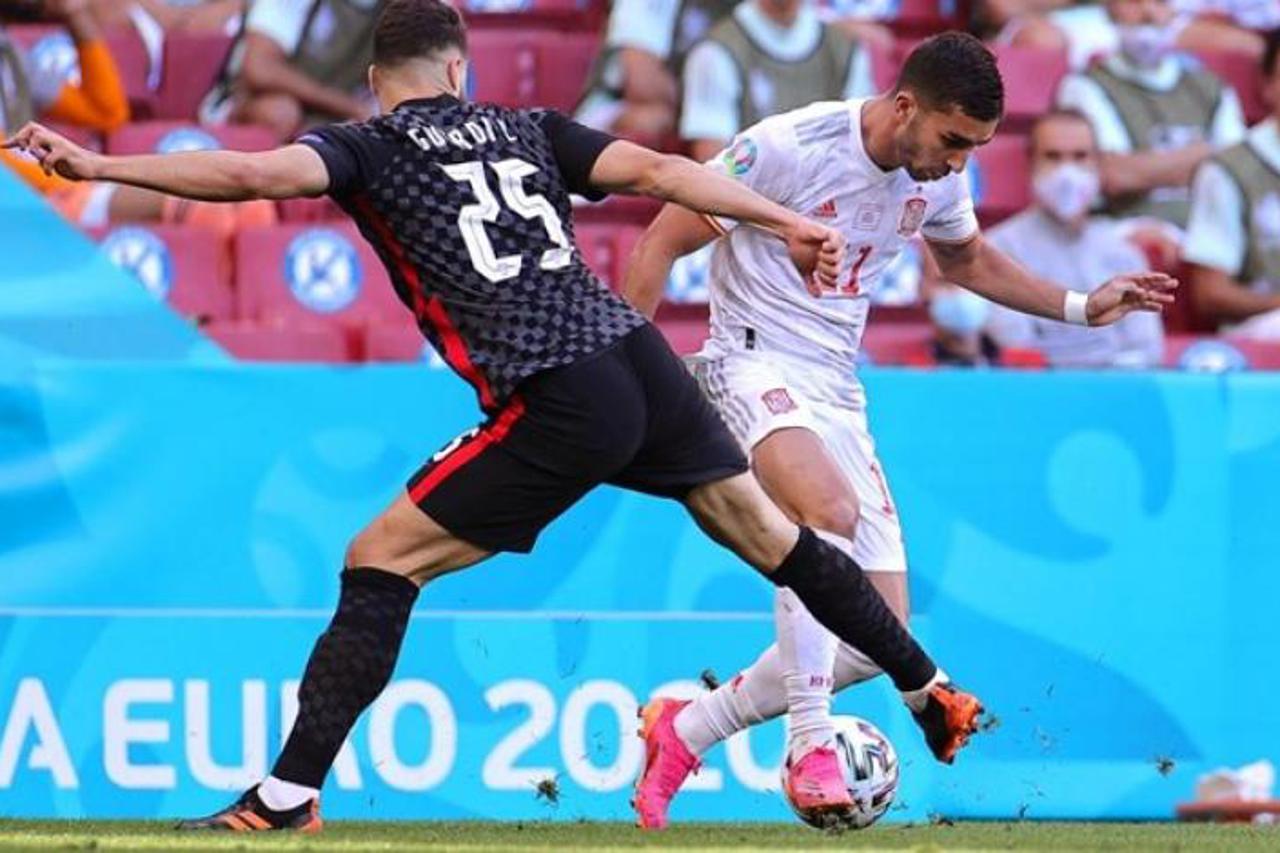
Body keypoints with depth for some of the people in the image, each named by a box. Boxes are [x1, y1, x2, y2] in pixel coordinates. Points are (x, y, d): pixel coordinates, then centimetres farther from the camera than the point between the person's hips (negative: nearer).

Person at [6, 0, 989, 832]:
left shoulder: (367, 147, 5)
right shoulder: (526, 128, 19)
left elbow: (256, 173, -11)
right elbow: (657, 170, 12)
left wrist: (98, 165, -13)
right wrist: (788, 223, 18)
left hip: (557, 409, -5)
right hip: (642, 358, 5)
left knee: (380, 563, 2)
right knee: (768, 531, 24)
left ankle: (291, 792, -5)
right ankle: (934, 693, 35)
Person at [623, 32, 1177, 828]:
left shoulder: (938, 180, 3)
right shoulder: (787, 147, -17)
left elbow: (968, 259, 26)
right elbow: (664, 242, -11)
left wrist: (1082, 306, 16)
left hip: (839, 393, 7)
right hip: (755, 366, -7)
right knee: (830, 509, -38)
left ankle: (686, 732, 18)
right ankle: (811, 747, -31)